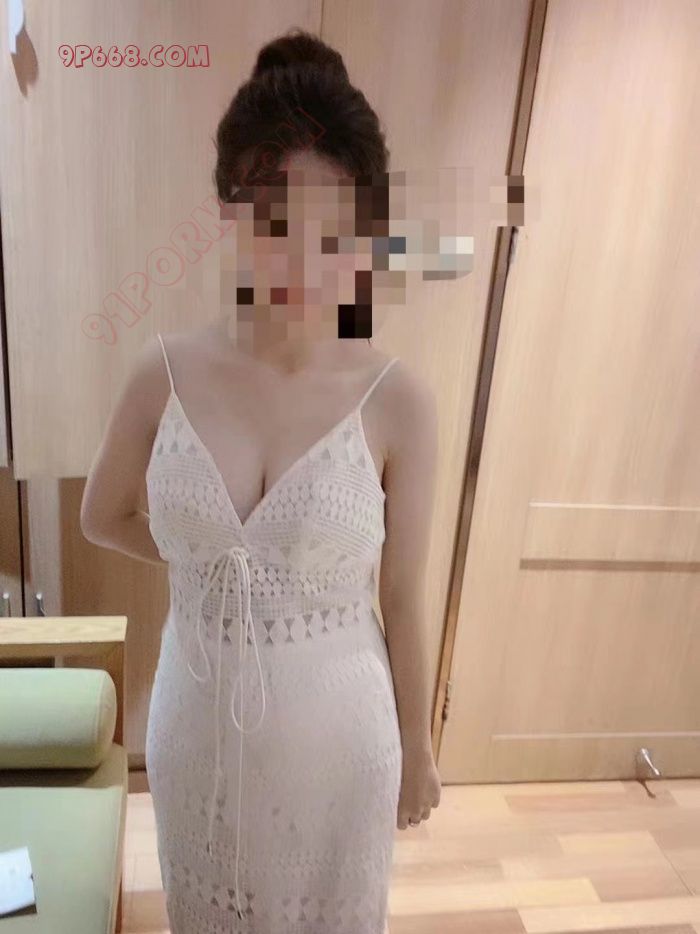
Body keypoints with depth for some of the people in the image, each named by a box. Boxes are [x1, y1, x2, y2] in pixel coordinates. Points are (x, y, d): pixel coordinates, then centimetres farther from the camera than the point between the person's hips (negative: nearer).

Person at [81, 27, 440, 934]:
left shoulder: (397, 400, -19)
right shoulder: (166, 372, -13)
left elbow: (403, 600, -9)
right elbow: (102, 517, 4)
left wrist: (417, 743, 2)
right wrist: (216, 561, -1)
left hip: (335, 727, -1)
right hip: (199, 716, 2)